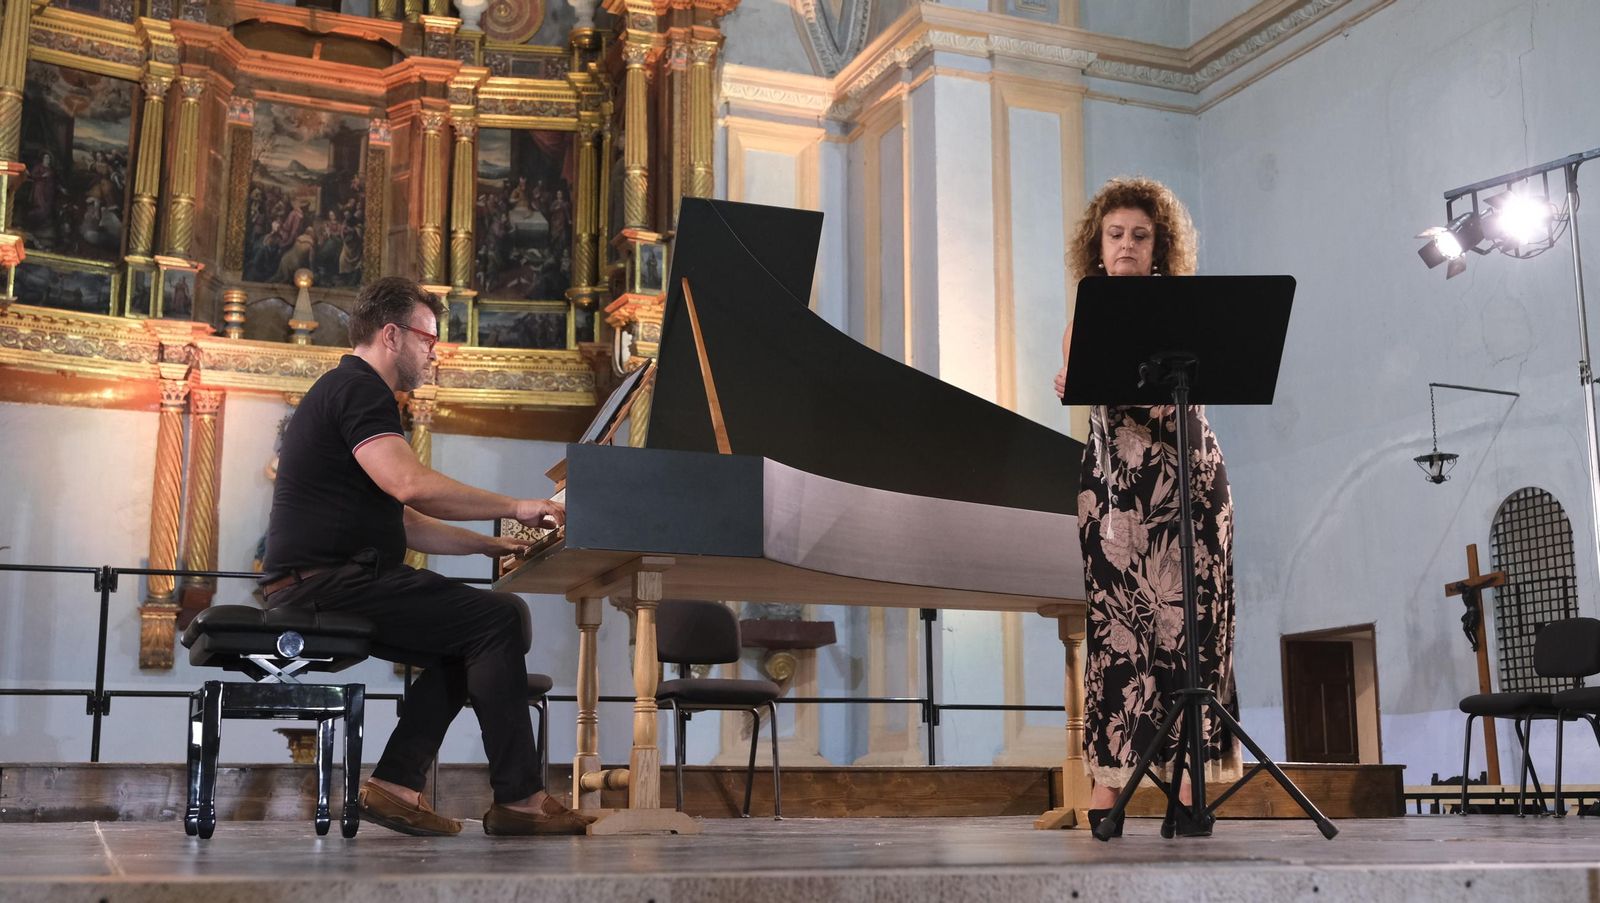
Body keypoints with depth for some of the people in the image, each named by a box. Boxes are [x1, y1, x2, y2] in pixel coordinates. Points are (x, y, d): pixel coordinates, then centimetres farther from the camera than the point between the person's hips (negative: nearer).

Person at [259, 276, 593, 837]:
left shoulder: (353, 391, 25)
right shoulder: (356, 388, -8)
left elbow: (406, 524, 25)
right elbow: (410, 484, -25)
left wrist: (492, 544, 16)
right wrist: (517, 507, -16)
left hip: (321, 585, 11)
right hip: (324, 581, -11)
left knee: (468, 639, 11)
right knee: (501, 616, -14)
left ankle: (395, 784, 2)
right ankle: (518, 799, -13)